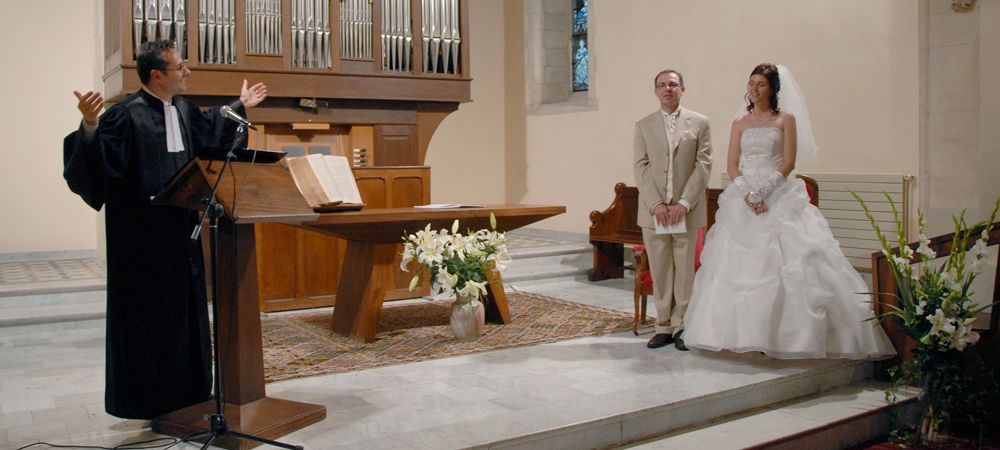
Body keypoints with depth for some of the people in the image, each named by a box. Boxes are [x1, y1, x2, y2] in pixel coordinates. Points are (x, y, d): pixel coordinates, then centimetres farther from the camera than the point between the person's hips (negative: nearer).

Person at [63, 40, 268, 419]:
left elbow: (211, 132, 31)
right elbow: (100, 160, -25)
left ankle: (186, 393, 27)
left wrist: (240, 106, 39)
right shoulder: (126, 115, -14)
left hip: (182, 228, 8)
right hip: (144, 234, -8)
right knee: (149, 310, 0)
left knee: (186, 305, 13)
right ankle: (150, 399, 14)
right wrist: (90, 125, -42)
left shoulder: (184, 110, 10)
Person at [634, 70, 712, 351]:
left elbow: (704, 165, -1)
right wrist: (656, 204, -9)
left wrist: (685, 203, -11)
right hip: (653, 209, 1)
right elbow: (641, 167, 3)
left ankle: (681, 327, 13)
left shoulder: (699, 123, 5)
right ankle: (663, 327, 14)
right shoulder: (643, 125, 9)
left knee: (685, 270, 3)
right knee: (659, 271, 5)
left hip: (687, 210, -1)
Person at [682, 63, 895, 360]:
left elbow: (789, 163, -4)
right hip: (743, 199, 3)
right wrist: (747, 192, -11)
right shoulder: (740, 123, 13)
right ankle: (742, 333, 3)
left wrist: (764, 190, -15)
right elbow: (732, 165, 6)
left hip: (780, 198, -3)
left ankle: (787, 333, -7)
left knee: (785, 263, -10)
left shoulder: (786, 119, 5)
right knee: (738, 264, -2)